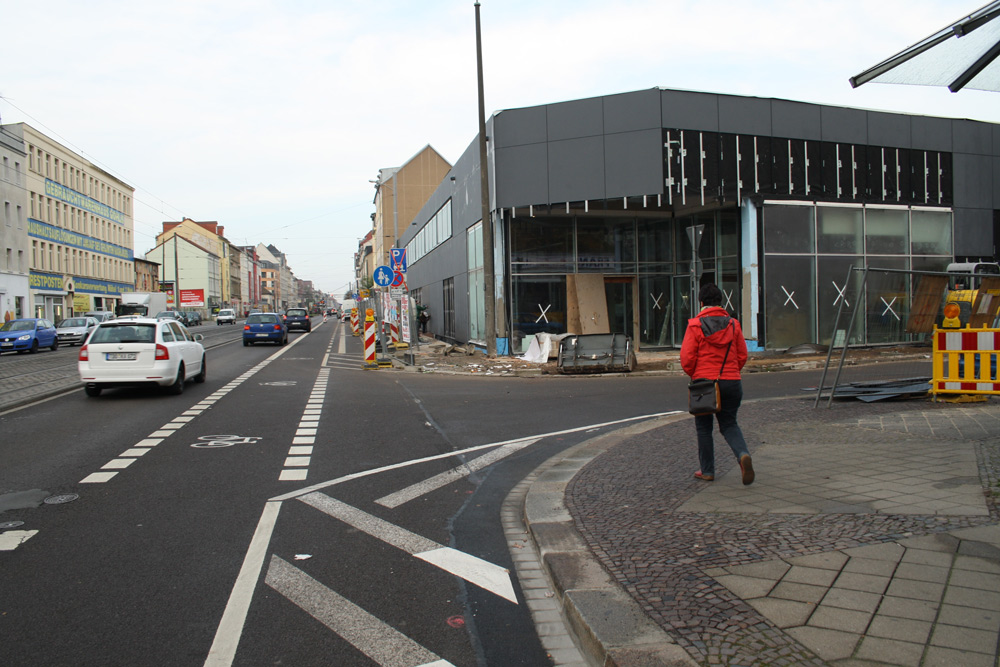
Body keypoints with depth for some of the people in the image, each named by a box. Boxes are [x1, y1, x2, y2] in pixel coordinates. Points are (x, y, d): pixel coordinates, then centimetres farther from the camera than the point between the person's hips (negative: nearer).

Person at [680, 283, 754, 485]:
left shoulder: (695, 325, -8)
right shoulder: (733, 324, 3)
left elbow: (686, 358, -11)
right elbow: (742, 355, 6)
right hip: (732, 383, 3)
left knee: (703, 427, 12)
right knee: (729, 424, 15)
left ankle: (707, 471, 16)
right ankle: (743, 455, -12)